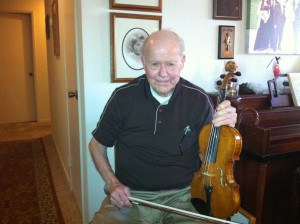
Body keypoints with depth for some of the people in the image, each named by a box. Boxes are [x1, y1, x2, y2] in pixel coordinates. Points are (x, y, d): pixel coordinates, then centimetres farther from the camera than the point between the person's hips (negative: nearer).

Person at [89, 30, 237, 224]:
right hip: (131, 195, 0)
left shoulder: (199, 100, -6)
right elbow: (97, 144, 7)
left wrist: (226, 128, -14)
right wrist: (112, 183, -6)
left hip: (183, 194, 1)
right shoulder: (124, 97, -8)